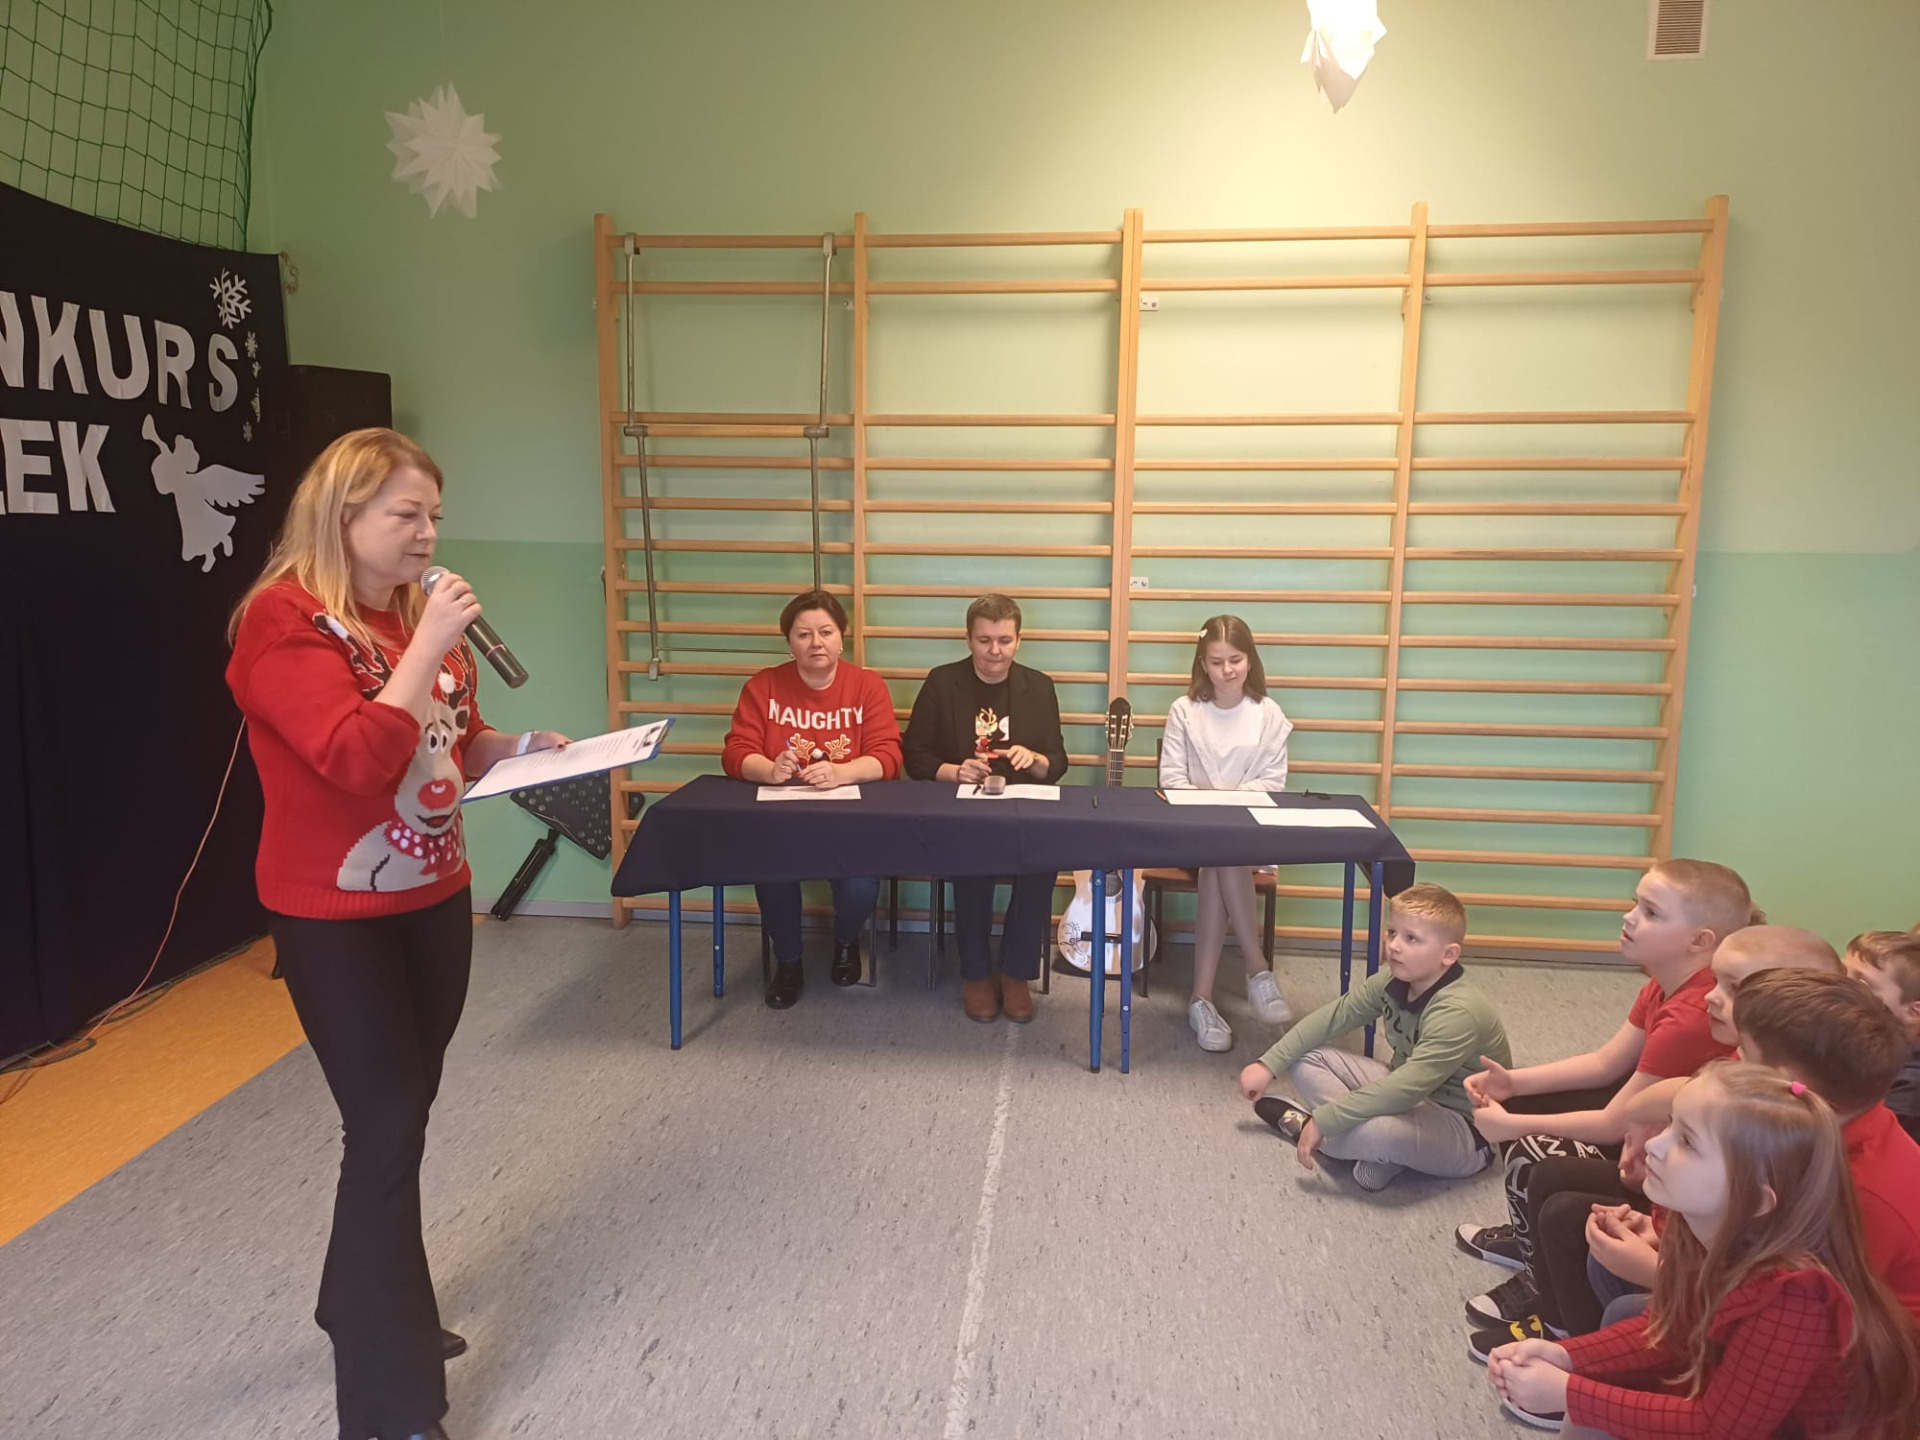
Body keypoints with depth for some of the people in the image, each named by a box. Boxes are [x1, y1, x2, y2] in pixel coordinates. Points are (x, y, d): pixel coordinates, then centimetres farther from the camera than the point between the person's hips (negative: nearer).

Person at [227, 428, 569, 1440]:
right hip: (336, 916, -7)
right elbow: (357, 759, -29)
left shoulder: (417, 611, 7)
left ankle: (365, 1311, 37)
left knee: (403, 1115, 16)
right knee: (387, 1130, -4)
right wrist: (430, 642, -26)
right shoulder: (285, 620, -17)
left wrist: (517, 746, -1)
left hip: (434, 898, 8)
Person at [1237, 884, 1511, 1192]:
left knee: (1378, 1130, -40)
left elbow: (1406, 1089, -38)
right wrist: (1269, 1064, -5)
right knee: (1305, 1058, -3)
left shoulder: (1458, 1013, -31)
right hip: (1409, 1096, 8)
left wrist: (1323, 1122, -35)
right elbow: (1334, 1015, 0)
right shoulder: (1393, 981, -8)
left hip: (1466, 1131, -8)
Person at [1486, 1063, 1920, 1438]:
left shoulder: (1789, 1296, -33)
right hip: (1725, 1396, 6)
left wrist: (1568, 1394, -25)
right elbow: (1662, 1330, 1)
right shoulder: (1702, 1229, -13)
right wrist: (1563, 1356, -14)